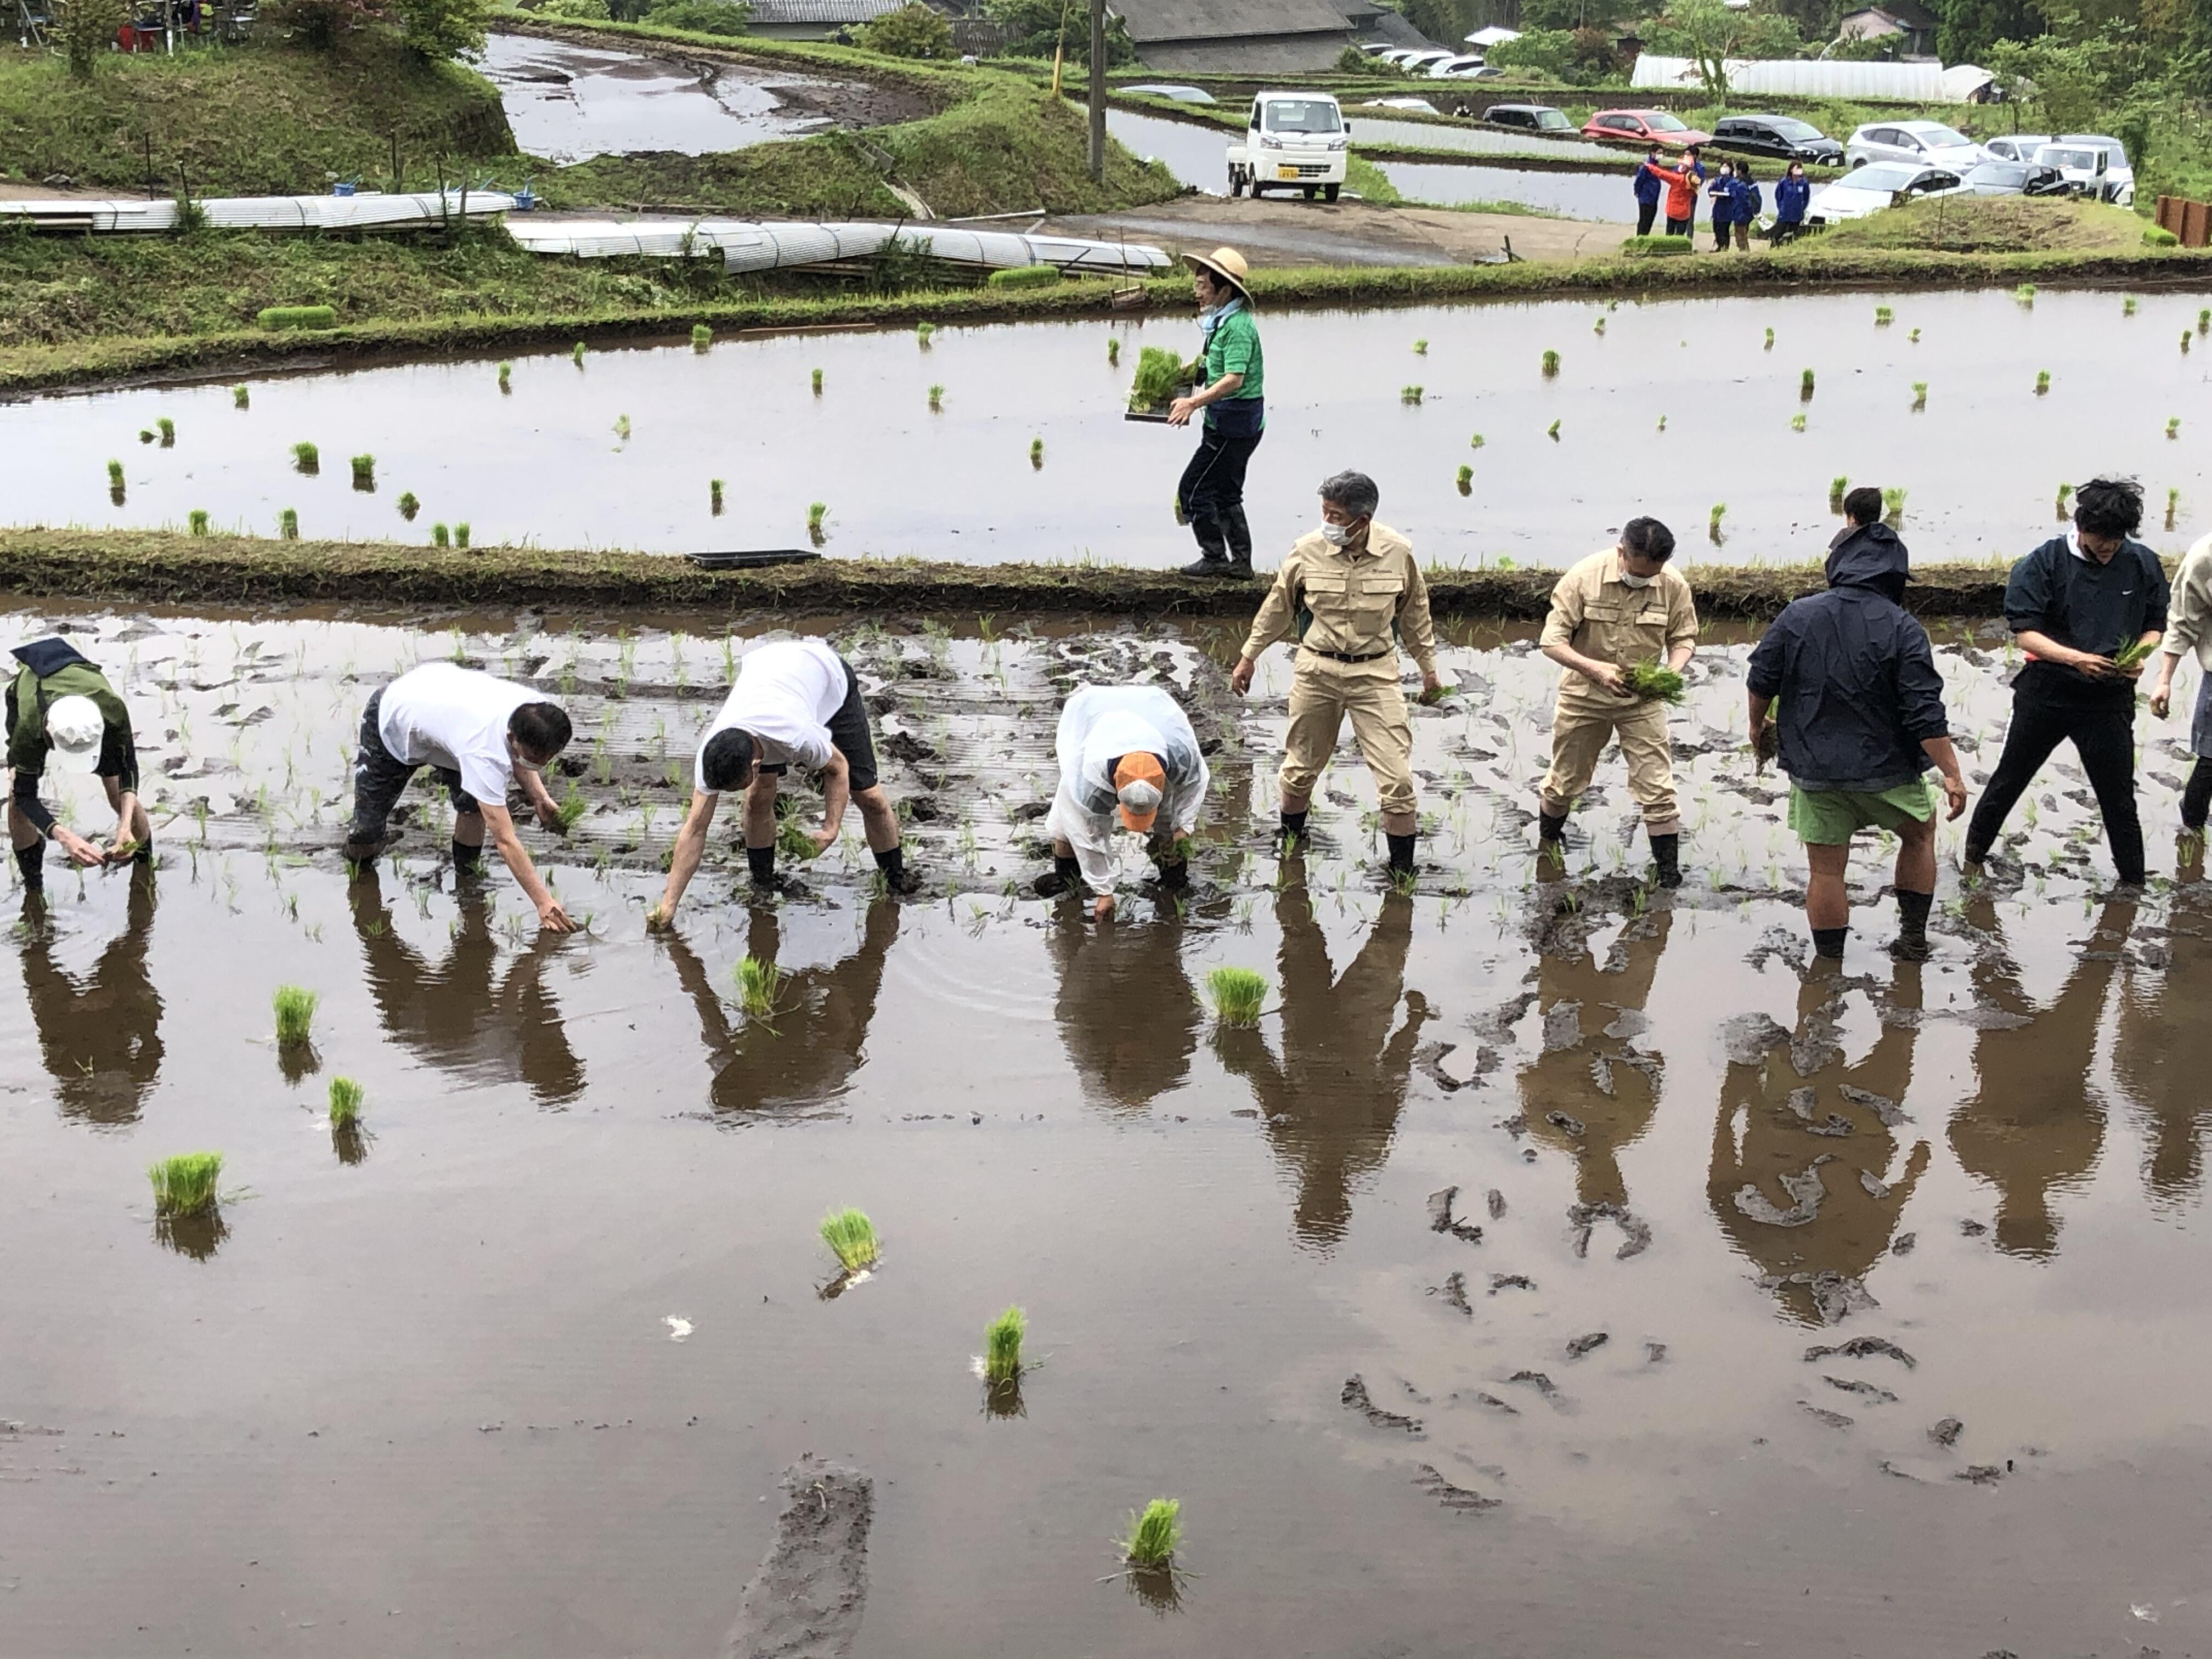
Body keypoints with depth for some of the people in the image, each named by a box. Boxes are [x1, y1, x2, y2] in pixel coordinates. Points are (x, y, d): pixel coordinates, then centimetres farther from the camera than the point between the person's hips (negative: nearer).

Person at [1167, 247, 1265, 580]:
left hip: (1234, 421, -11)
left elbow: (1234, 379, -28)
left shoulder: (1237, 325, -19)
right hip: (1225, 420, 11)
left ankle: (1215, 558, 2)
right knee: (1226, 493, 17)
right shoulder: (1221, 320, 12)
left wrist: (1195, 402, -35)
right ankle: (1240, 562, 23)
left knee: (1194, 488, -6)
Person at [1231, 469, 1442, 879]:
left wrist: (1429, 668, 15)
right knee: (1301, 767, 14)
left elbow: (1415, 614, 6)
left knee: (1396, 778, -5)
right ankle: (1290, 840, 41)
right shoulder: (1308, 550, -10)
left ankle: (1403, 871, 9)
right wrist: (1248, 657, 12)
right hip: (1317, 671, 1)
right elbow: (1277, 607, 6)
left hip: (1375, 673, -1)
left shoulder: (1398, 553, -10)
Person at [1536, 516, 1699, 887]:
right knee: (1565, 781, 15)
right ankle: (1548, 842, 42)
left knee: (1658, 789, -5)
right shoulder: (1584, 577, -20)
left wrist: (1672, 672, -22)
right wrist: (1594, 668, -34)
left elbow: (1683, 638, 0)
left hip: (1644, 700, 1)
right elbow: (1552, 641, -18)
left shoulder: (1674, 585, -13)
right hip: (1585, 696, -1)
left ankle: (1669, 872, 5)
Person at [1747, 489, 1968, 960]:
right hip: (1888, 770, -1)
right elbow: (1926, 715, -16)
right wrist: (1952, 774, -10)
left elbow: (1761, 681, 3)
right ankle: (1913, 938, 26)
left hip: (1815, 771, 1)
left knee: (1827, 870, 8)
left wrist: (1758, 725, 23)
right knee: (1919, 834, 25)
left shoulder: (1798, 617, -6)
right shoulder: (1903, 630, -13)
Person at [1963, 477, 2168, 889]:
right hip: (2046, 692, -1)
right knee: (2010, 778, 15)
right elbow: (2025, 633, -13)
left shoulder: (2143, 565, -4)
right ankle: (1975, 852, 34)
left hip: (2110, 698, 1)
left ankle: (2133, 882, 18)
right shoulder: (2045, 562, -12)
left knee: (2118, 796, 7)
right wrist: (2075, 658, -26)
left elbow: (2155, 626, 9)